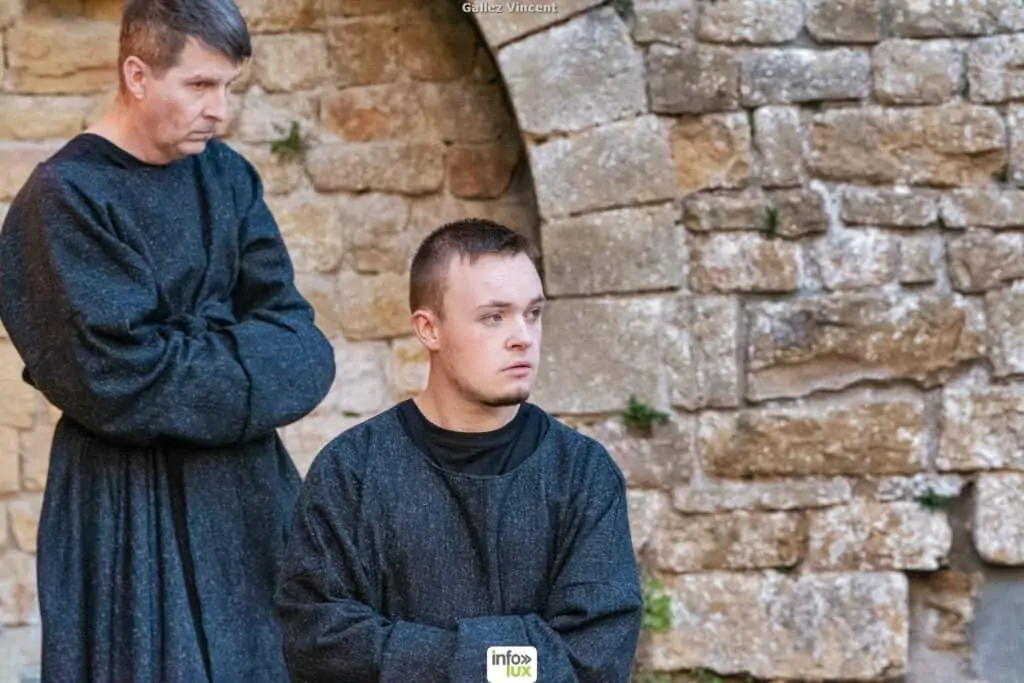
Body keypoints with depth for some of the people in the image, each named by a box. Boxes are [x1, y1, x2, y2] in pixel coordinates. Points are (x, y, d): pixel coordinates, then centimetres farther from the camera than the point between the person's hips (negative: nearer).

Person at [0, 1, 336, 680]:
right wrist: (245, 360, -7)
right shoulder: (65, 197, -13)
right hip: (132, 501, -6)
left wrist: (187, 352, -13)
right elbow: (121, 381, -18)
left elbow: (295, 336, 3)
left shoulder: (226, 176, 6)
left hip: (249, 489, 6)